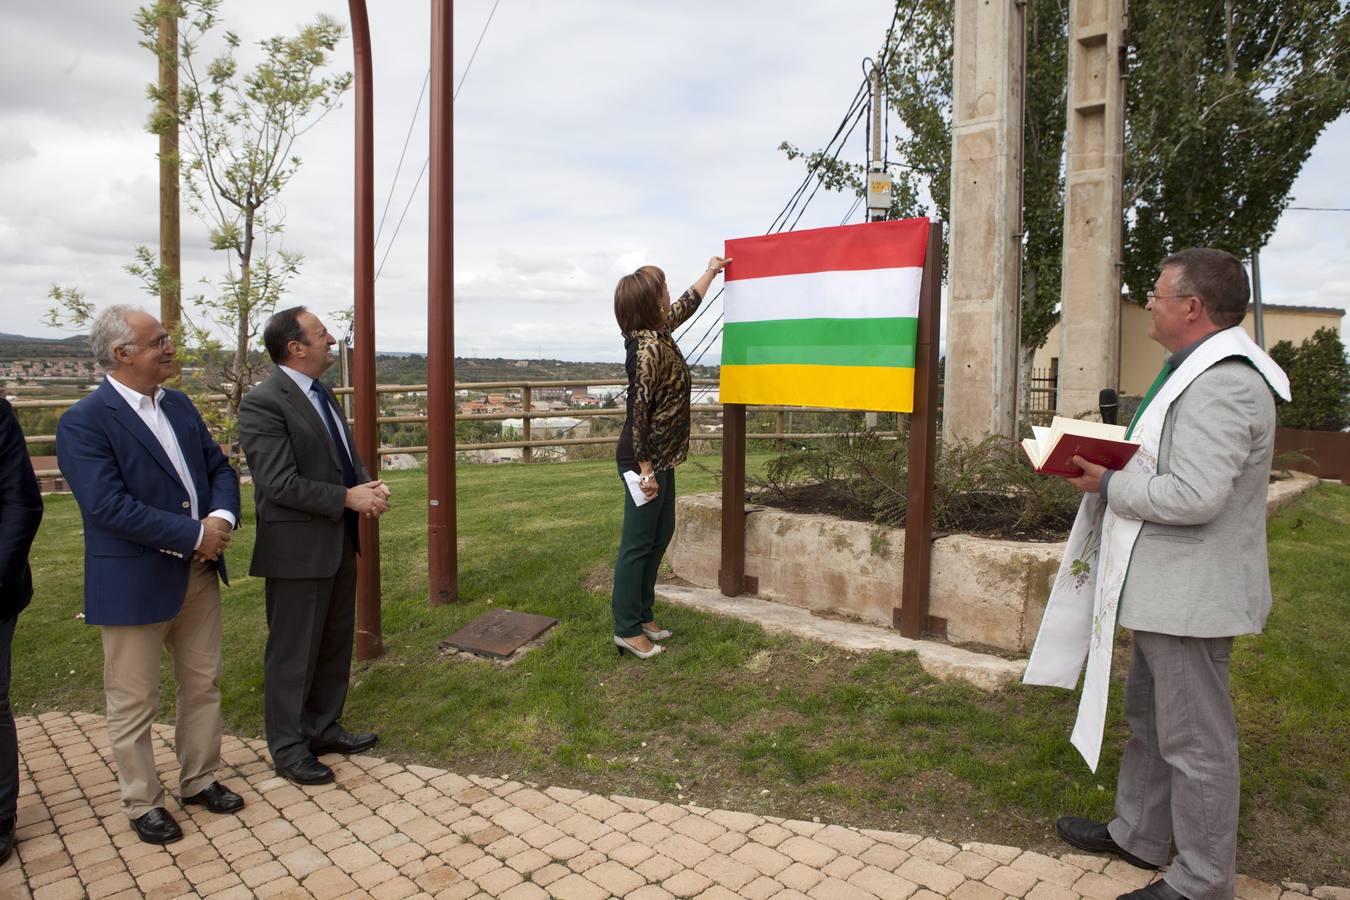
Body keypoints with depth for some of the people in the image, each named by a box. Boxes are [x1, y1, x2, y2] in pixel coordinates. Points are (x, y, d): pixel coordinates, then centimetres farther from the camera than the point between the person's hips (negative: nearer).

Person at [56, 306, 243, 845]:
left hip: (199, 574, 7)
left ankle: (199, 780, 34)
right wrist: (195, 534, -21)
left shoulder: (178, 405, 7)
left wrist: (222, 517, -11)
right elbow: (109, 506, -24)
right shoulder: (84, 423, -15)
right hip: (134, 584, -7)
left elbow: (219, 467, 9)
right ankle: (143, 804, 26)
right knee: (134, 702, 9)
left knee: (203, 684, 17)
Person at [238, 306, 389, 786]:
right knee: (293, 653, 6)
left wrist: (369, 486, -4)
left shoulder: (321, 394, 11)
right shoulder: (263, 403, -17)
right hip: (298, 549, -9)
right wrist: (348, 497, -21)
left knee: (335, 646, 19)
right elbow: (280, 483, -22)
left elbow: (347, 458, 16)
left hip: (339, 544, 9)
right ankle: (288, 747, 23)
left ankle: (323, 728, 35)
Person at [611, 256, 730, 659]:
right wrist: (645, 471, -22)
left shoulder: (657, 333, 6)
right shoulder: (649, 347, -21)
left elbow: (688, 304, 27)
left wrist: (711, 271, 40)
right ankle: (627, 630, 10)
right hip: (646, 459, -10)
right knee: (638, 543, -1)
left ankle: (642, 614, 29)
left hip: (661, 457, 10)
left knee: (661, 533, 18)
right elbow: (639, 411, -23)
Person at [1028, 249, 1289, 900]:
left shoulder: (1222, 383, -22)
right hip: (1166, 588, 11)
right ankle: (1138, 836, 38)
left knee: (1195, 741, 3)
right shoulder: (1200, 371, 14)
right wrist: (1113, 473, 7)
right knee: (1149, 719, 22)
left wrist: (1108, 485, -15)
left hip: (1192, 595, -11)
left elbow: (1194, 496, -29)